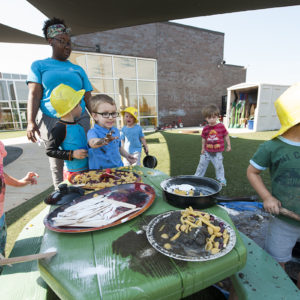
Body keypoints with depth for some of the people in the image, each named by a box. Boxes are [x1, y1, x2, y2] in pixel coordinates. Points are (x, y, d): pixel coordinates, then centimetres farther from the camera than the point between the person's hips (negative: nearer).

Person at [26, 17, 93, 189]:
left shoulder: (78, 70, 18)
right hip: (51, 121, -1)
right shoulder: (39, 65, 13)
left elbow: (88, 99, 13)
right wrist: (31, 121, -12)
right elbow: (34, 95, 1)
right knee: (57, 166, 4)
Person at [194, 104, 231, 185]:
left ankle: (221, 179, 27)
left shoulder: (221, 126, -10)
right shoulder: (205, 128, -5)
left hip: (217, 152, -2)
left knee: (219, 166, 7)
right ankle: (197, 177, 28)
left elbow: (226, 136, 0)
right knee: (202, 164, 12)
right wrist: (203, 148, 8)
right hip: (207, 151, 2)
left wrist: (228, 145, 2)